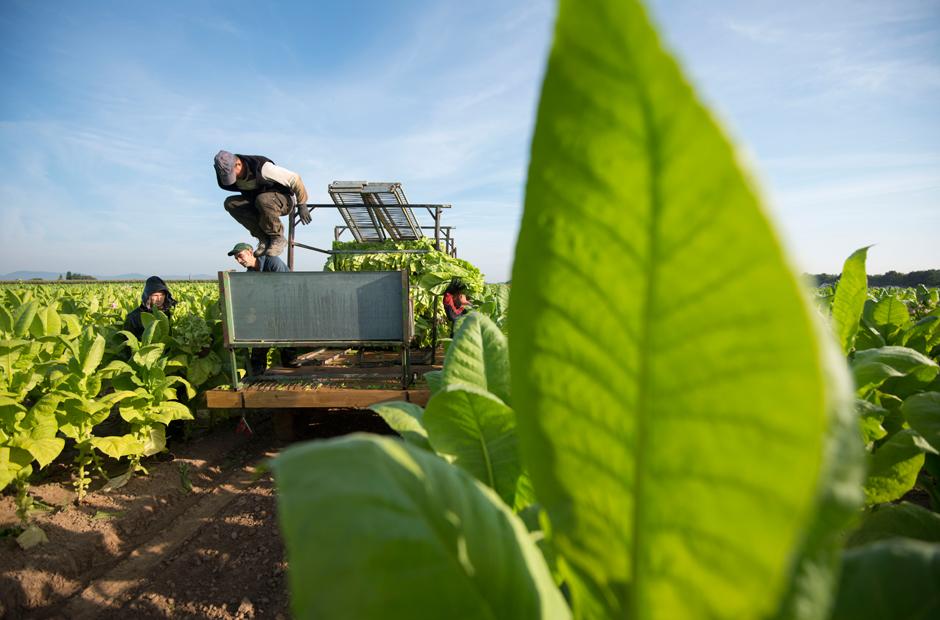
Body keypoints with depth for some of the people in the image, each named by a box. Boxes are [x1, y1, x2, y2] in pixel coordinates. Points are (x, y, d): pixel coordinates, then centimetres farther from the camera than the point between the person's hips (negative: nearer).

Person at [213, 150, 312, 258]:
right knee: (231, 203, -17)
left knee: (262, 200, -39)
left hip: (283, 200, -7)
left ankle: (278, 238, -18)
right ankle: (264, 239, -14)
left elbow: (294, 179, -23)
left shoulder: (262, 167, -29)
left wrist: (302, 205, -15)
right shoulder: (228, 172, -9)